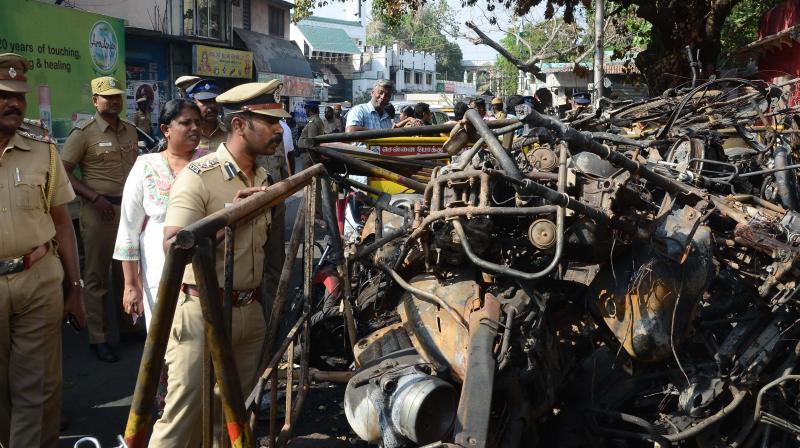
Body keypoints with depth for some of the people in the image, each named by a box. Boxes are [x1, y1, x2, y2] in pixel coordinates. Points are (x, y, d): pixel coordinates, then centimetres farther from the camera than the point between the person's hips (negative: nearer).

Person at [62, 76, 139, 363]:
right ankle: (98, 338, 10)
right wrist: (94, 198, -17)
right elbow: (63, 173, -9)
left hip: (130, 208, 6)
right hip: (99, 211, -5)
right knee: (97, 276, 2)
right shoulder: (83, 133, -8)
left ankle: (128, 327, 29)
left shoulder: (130, 130, 10)